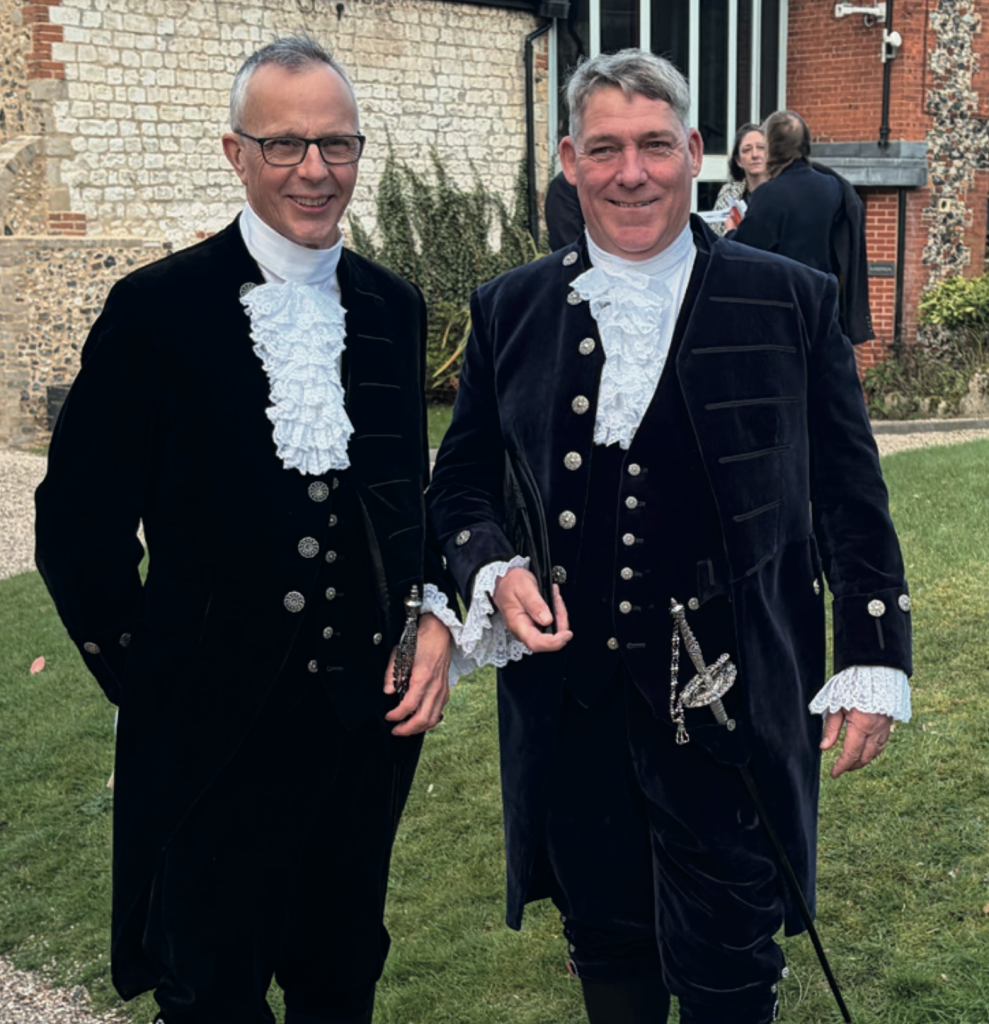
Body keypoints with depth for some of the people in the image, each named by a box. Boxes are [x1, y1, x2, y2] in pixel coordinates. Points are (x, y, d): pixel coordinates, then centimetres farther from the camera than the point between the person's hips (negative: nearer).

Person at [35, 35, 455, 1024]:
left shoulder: (394, 309, 4)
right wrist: (139, 672, -2)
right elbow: (79, 523, -5)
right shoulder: (157, 309, -10)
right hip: (211, 721, -3)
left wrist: (432, 611, 0)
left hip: (367, 710, 4)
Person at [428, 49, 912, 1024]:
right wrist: (495, 571, -7)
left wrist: (873, 663, 0)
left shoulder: (792, 304, -1)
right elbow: (461, 483, 12)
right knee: (606, 943, 17)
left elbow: (850, 499, 2)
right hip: (567, 697, 2)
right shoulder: (509, 312, 4)